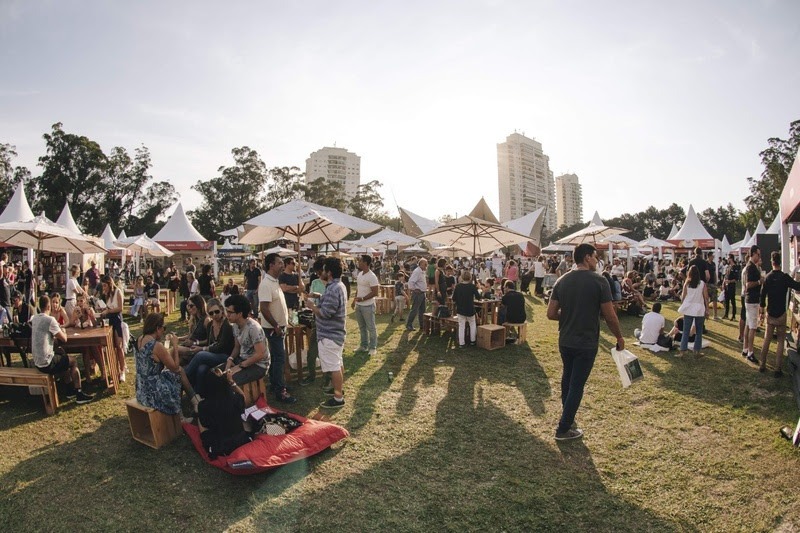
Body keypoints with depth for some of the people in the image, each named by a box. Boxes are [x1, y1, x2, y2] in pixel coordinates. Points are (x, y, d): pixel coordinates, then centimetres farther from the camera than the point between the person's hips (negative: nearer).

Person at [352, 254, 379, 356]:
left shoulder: (371, 277, -19)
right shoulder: (360, 274, 7)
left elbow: (375, 292, -21)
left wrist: (362, 299, -24)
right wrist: (355, 300, 14)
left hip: (368, 306, -8)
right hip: (359, 305, 8)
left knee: (371, 327, 3)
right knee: (362, 327, 17)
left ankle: (373, 347, 14)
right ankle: (364, 345, 30)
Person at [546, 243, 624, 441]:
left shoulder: (562, 281, -1)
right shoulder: (599, 281, -13)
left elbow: (551, 314, -1)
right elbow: (610, 316, -11)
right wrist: (619, 337, 6)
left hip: (565, 341, 5)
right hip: (586, 343, -4)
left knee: (567, 379, 23)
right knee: (577, 385, 7)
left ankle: (567, 419, 36)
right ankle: (564, 429, 16)